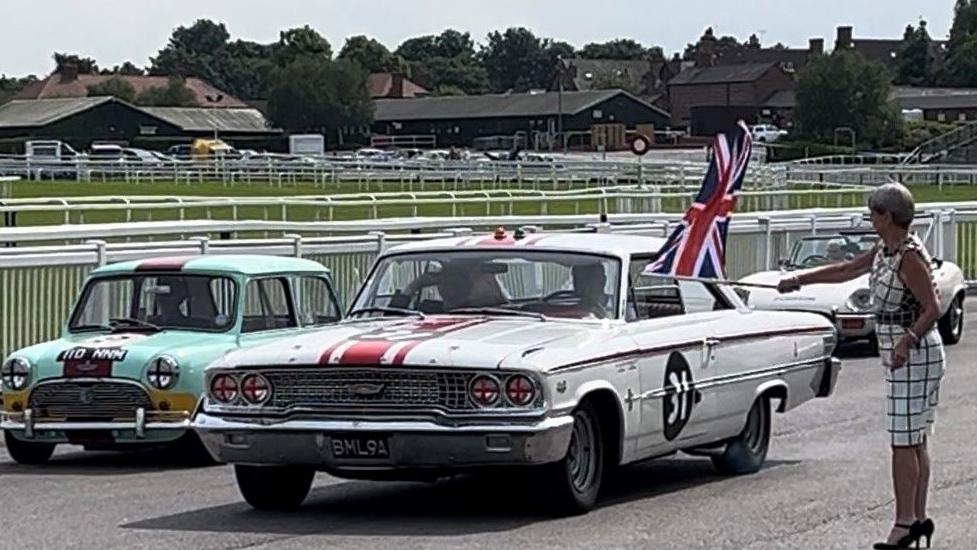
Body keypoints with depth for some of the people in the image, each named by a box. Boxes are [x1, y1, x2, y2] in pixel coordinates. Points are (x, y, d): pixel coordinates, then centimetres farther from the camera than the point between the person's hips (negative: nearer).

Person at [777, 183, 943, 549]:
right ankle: (918, 519, 16)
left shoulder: (910, 257, -19)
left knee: (904, 443, -8)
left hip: (914, 356, -10)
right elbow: (845, 271, 23)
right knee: (914, 442, 12)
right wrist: (799, 280, 26)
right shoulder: (885, 251, 10)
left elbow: (933, 309, -23)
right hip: (902, 356, 10)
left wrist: (907, 341, -35)